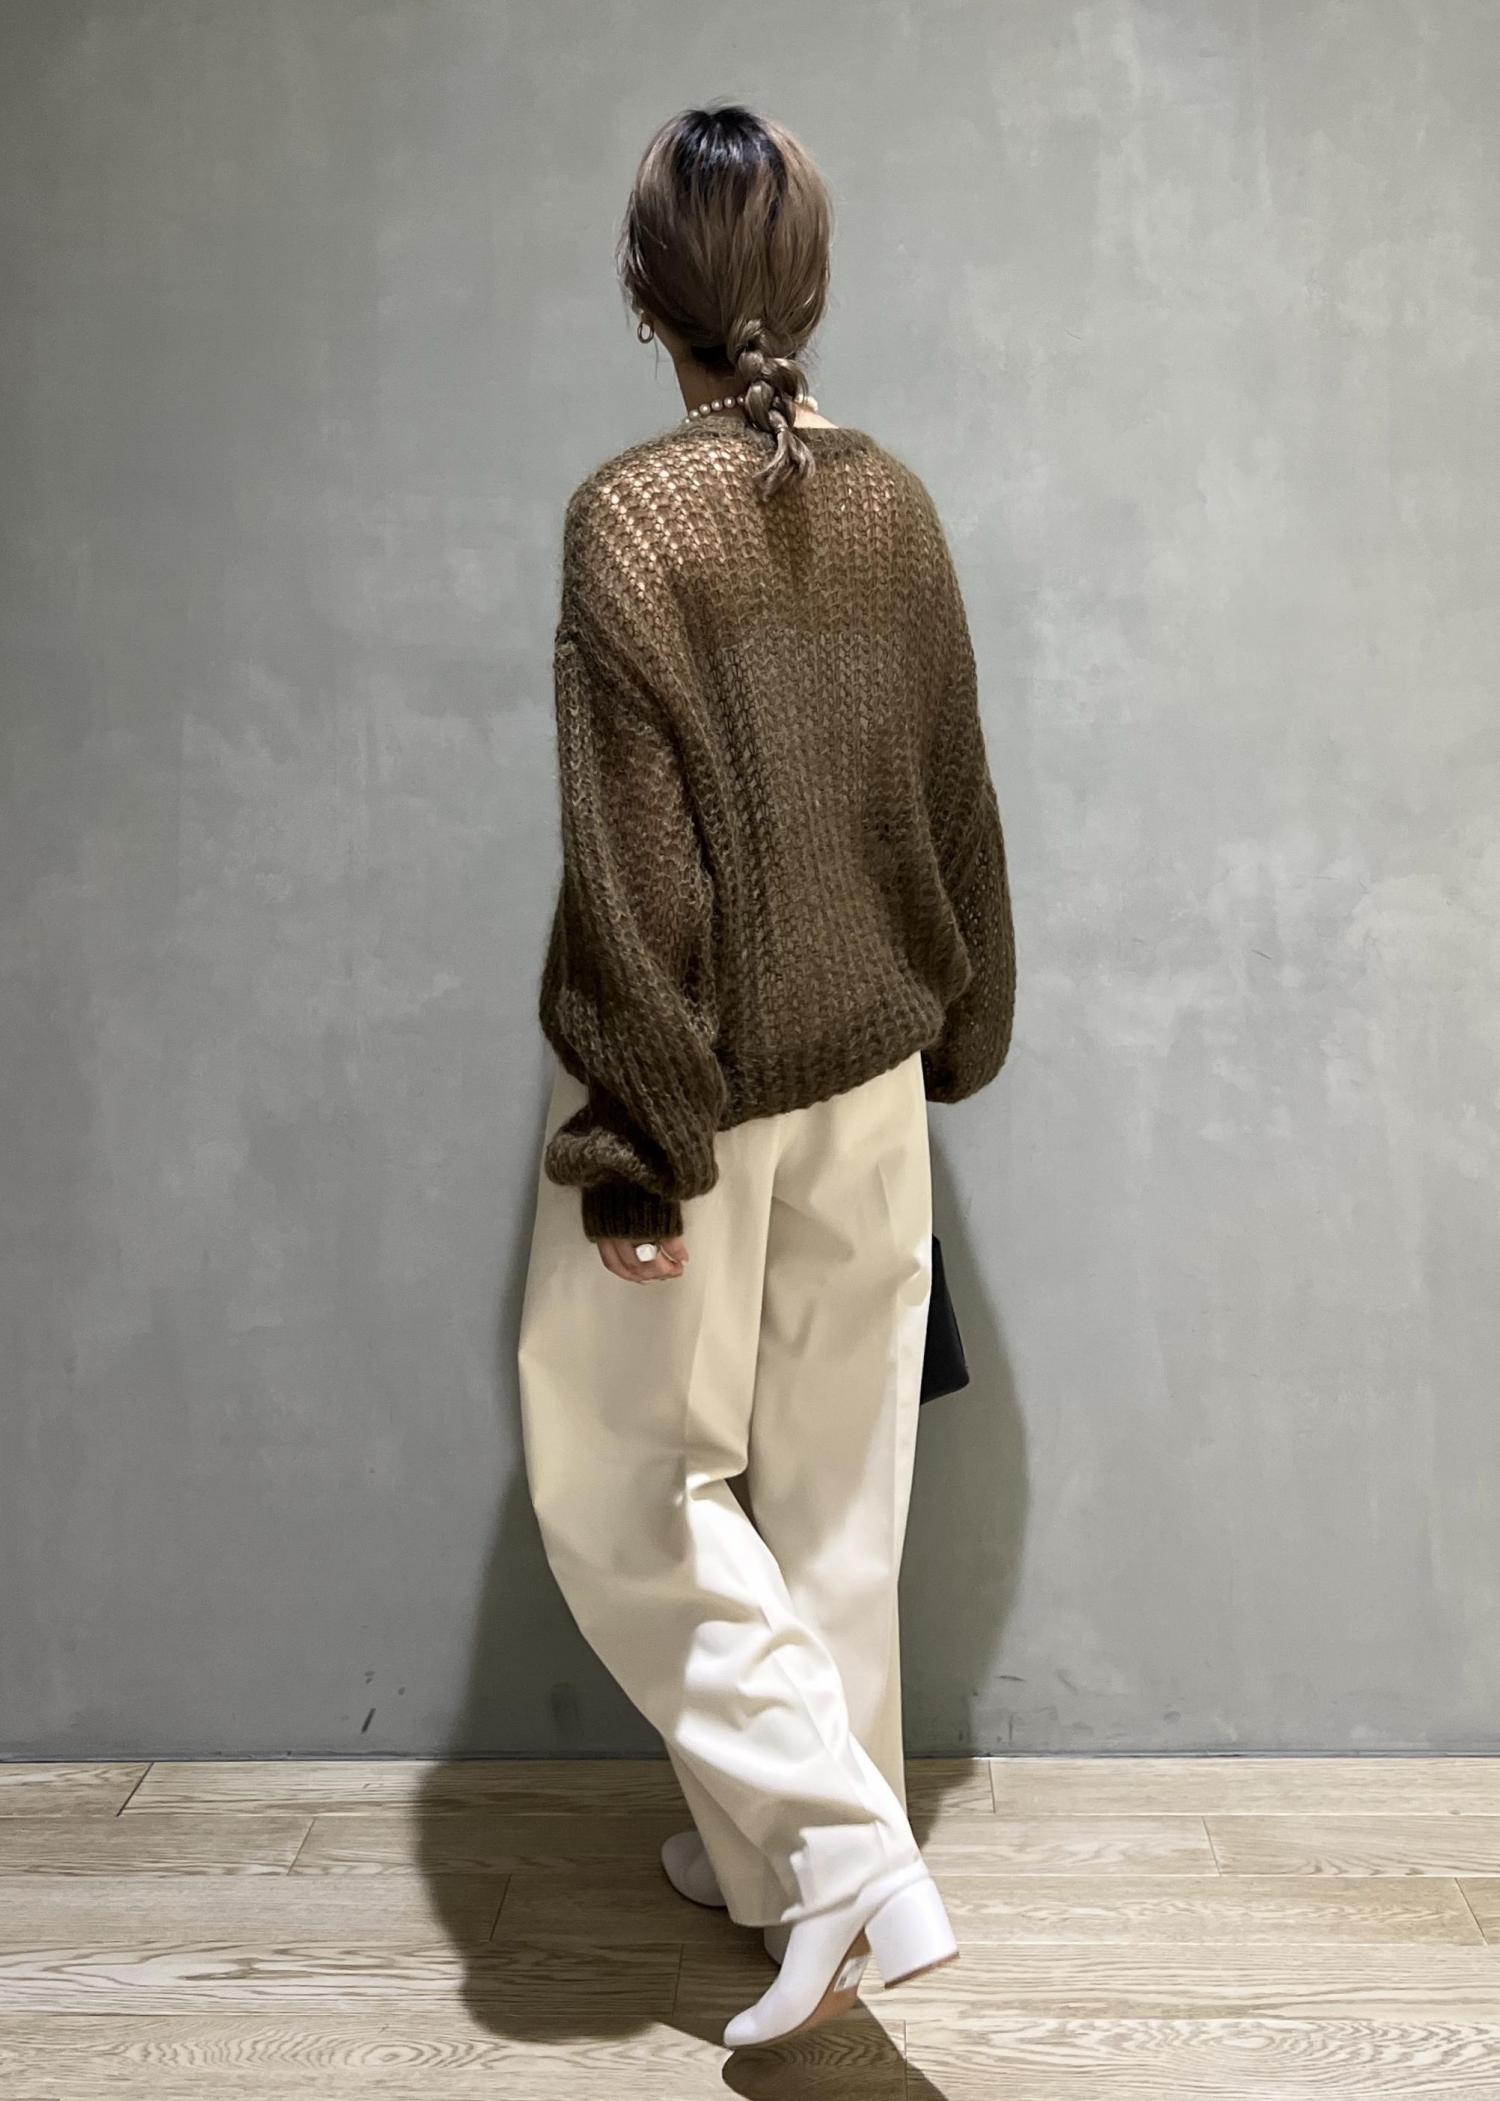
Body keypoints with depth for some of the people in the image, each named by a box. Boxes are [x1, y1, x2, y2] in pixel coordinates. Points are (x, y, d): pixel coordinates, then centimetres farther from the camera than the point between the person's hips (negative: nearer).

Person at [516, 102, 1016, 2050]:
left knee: (627, 1478, 12)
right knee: (835, 1479, 16)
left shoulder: (633, 515, -15)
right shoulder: (893, 501, 2)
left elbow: (634, 864, -18)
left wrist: (631, 1137, -13)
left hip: (706, 1084, -6)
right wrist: (959, 1028, 19)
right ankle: (799, 1844, 33)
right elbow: (955, 796, 8)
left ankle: (840, 1843, 8)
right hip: (870, 1079, 6)